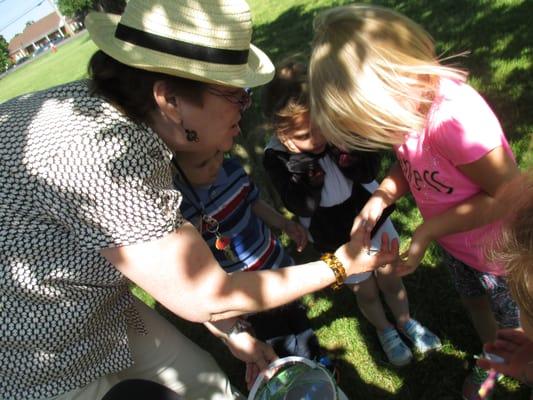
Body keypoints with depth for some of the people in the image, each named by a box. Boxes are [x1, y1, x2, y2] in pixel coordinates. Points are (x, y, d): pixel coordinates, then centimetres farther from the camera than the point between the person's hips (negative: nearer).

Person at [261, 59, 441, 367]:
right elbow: (300, 206, -23)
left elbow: (370, 171, -18)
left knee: (390, 277, 20)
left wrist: (345, 148, -35)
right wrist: (302, 171, -37)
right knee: (366, 291, 18)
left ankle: (406, 321, 52)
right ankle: (385, 331, 51)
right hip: (336, 239, -1)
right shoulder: (277, 157, -23)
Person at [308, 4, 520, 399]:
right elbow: (409, 164, -2)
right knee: (475, 302, 32)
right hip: (457, 243, 7)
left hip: (498, 250, -7)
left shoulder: (455, 118, -41)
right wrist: (379, 198, -20)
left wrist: (429, 229, -30)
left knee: (515, 325, 21)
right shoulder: (409, 103, -17)